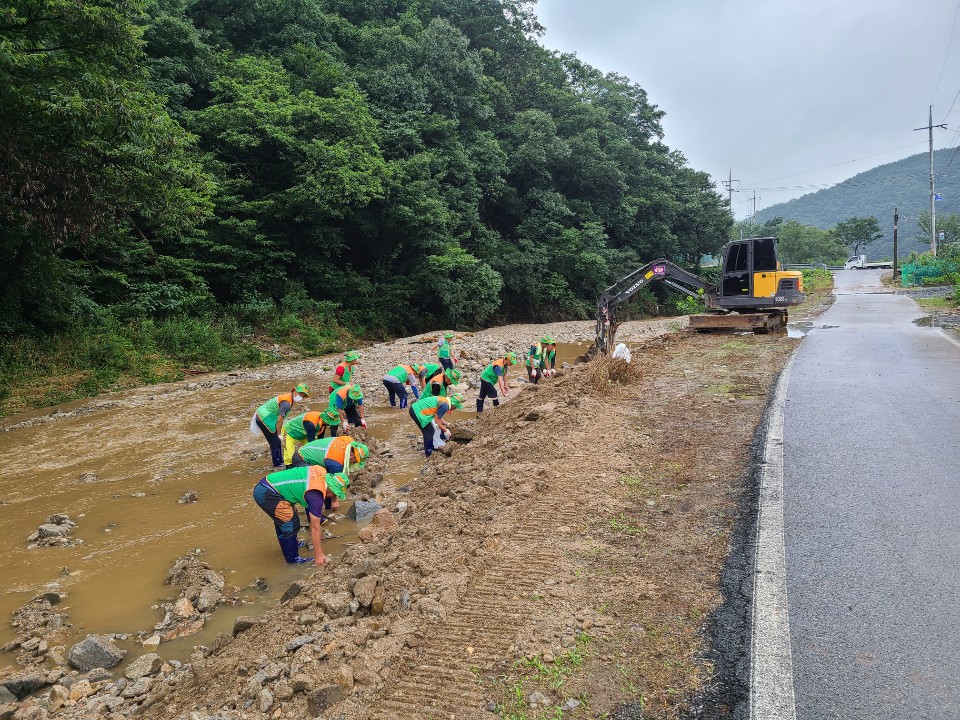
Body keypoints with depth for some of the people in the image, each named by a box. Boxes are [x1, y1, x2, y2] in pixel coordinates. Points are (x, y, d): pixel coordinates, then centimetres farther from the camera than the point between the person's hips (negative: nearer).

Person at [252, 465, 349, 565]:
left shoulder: (321, 472, 3)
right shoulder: (316, 495, -19)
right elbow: (315, 528, -15)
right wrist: (319, 555, -10)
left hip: (265, 482, 10)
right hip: (266, 494, -10)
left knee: (281, 518, 28)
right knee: (291, 525, -5)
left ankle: (287, 545, 46)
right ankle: (292, 559, 9)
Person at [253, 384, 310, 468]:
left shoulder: (288, 397, 6)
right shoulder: (286, 402, -25)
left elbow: (280, 419, 11)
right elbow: (279, 420, -21)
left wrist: (280, 431, 11)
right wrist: (279, 434, -10)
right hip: (264, 418, -10)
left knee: (277, 441, 16)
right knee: (275, 441, -2)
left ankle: (280, 460, 26)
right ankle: (277, 464, 7)